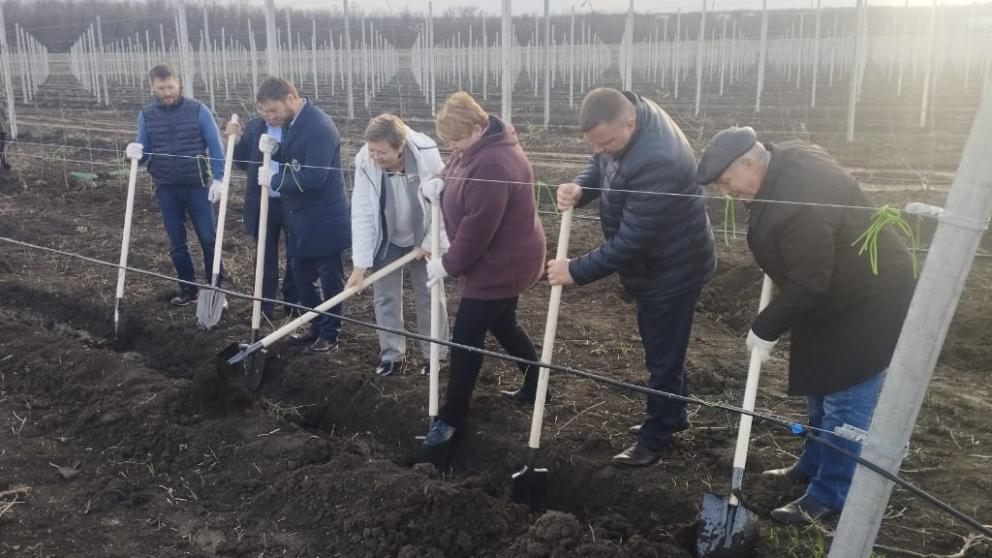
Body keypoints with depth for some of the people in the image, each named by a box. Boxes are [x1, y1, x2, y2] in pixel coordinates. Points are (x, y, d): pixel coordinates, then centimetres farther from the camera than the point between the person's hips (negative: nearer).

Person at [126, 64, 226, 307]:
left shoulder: (198, 109, -5)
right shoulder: (146, 115, 4)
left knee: (208, 239, 1)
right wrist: (136, 152, -17)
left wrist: (218, 179, -13)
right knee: (177, 242, 10)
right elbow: (145, 153, 7)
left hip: (197, 186, -3)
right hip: (166, 189, 3)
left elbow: (215, 146, -4)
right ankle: (187, 289, 22)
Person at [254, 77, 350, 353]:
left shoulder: (319, 127, -23)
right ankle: (316, 327, 32)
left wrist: (274, 180, -18)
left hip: (324, 219, -9)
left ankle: (330, 334, 19)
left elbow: (314, 177, -29)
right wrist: (272, 149, -5)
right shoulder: (288, 122, 6)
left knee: (330, 279, 6)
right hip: (299, 218, 9)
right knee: (301, 275, 18)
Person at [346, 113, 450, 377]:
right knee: (385, 297, 7)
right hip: (387, 240, 1)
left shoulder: (427, 154, -28)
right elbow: (362, 215, -23)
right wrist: (360, 265, -27)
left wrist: (432, 242, -14)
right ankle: (391, 354, 24)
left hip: (423, 238, -1)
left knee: (430, 296, 7)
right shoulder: (365, 163, -24)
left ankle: (434, 355, 23)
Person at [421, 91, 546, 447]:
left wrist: (449, 264, -17)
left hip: (500, 264, -10)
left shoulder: (493, 164, -30)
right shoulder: (476, 148, 4)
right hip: (499, 261, 11)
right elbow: (461, 197, 16)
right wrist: (439, 190, -7)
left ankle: (451, 418, 12)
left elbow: (478, 226, -28)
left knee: (466, 337, -2)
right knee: (502, 325, 23)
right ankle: (536, 386, 40)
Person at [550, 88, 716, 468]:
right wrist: (578, 188, -16)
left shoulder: (656, 162, -38)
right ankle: (672, 414, 43)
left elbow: (630, 242, -33)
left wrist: (576, 271, -24)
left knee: (663, 356, 6)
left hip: (672, 268, -9)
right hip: (652, 264, 10)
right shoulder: (627, 115, -8)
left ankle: (656, 438, 23)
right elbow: (599, 168, 7)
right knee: (660, 348, 24)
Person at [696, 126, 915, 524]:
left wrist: (766, 328, -16)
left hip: (865, 301, -10)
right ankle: (814, 464, 38)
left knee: (844, 402, 0)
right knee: (820, 389, 21)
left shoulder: (800, 201, -35)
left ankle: (830, 495, 13)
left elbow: (808, 284, -28)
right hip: (836, 291, 10)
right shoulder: (783, 162, -4)